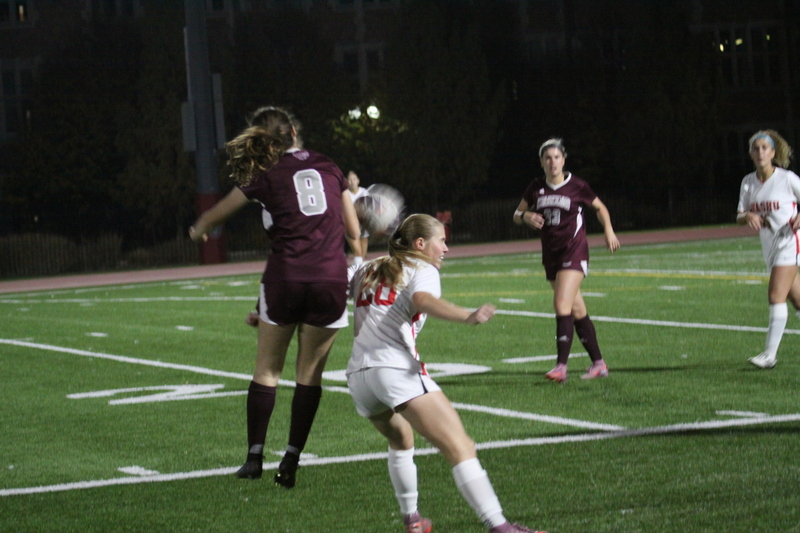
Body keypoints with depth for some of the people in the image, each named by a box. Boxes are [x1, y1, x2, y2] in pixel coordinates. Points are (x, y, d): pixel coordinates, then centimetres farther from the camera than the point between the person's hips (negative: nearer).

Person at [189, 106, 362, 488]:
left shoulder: (266, 177, 3)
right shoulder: (328, 167, 10)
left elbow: (216, 214, 16)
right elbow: (354, 231, 14)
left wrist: (198, 230, 37)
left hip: (285, 280, -2)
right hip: (331, 280, 2)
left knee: (267, 370, 11)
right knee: (310, 374, 7)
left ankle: (255, 455, 6)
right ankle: (291, 458, 2)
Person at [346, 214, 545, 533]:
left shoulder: (365, 270, 24)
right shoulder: (422, 270, 5)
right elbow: (423, 300, -17)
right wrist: (467, 316, -33)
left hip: (358, 374, 7)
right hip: (398, 369, -7)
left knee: (400, 441, 35)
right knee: (460, 448, -14)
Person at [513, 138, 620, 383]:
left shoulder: (577, 186, -5)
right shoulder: (536, 188, 5)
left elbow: (600, 207, 10)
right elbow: (517, 215, 13)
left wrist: (608, 230, -5)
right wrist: (526, 216, -9)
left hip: (574, 251, -5)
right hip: (551, 253, 5)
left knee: (562, 305, -19)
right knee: (577, 311, 10)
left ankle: (561, 366, -22)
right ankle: (598, 364, 20)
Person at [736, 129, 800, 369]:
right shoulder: (748, 182, 6)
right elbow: (739, 217, 5)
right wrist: (747, 216, -17)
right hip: (769, 247, 6)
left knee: (776, 295, -16)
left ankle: (770, 353, -16)